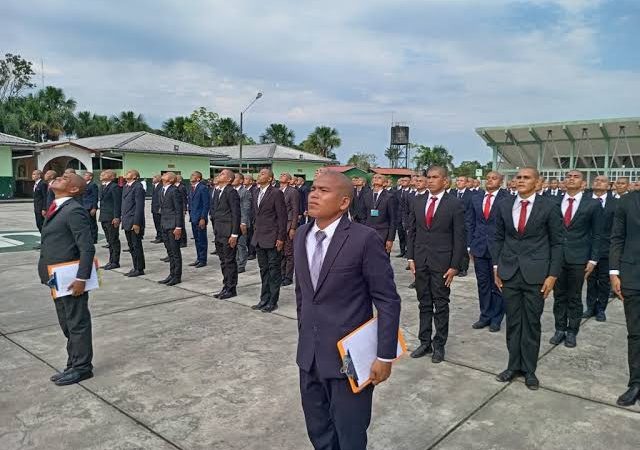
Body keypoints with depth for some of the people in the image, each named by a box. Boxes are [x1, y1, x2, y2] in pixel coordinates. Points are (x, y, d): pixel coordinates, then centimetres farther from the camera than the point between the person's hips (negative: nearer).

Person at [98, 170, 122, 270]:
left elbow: (117, 203, -15)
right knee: (109, 241, 14)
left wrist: (116, 217, -20)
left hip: (111, 218, -9)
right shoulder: (103, 187, 17)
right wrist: (101, 216, 14)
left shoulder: (115, 187, -11)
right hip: (104, 218, 9)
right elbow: (102, 201, 20)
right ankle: (111, 261, 20)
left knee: (114, 240, -2)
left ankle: (115, 262, 4)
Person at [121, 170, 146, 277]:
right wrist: (123, 218, 14)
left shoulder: (138, 187, -14)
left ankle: (139, 269, 7)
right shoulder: (126, 186, 15)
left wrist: (136, 223, -21)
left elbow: (139, 206, -18)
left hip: (134, 223, -9)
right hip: (127, 223, 9)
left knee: (137, 246, -1)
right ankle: (135, 267, 23)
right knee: (131, 246, 14)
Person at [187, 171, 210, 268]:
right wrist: (190, 214, 13)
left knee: (202, 240, -1)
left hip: (200, 219, -9)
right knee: (197, 239, 14)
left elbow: (206, 205, -16)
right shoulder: (192, 188, 14)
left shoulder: (203, 188, -13)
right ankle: (198, 259, 23)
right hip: (193, 218, 9)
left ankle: (203, 260, 7)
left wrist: (203, 218, -19)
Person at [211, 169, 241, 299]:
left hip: (228, 233, -8)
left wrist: (234, 234, -18)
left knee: (230, 261, 0)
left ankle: (231, 289, 10)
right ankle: (226, 287, 24)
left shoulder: (231, 192, -13)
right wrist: (215, 229, 12)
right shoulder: (217, 191, 13)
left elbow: (236, 214, -16)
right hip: (219, 232, 8)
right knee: (223, 261, 14)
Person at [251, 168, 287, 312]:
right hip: (259, 239, 8)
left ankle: (272, 302, 10)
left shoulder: (276, 193, -10)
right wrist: (255, 232, 14)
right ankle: (264, 300, 24)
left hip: (272, 239, -8)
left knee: (274, 271, 2)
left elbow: (282, 217, -12)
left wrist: (280, 238, -15)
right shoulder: (256, 194, 14)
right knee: (264, 270, 14)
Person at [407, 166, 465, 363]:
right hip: (420, 261, 4)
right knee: (424, 304, 12)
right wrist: (410, 257, 4)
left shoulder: (454, 204, -6)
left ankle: (439, 345, 19)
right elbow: (411, 231, 10)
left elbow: (459, 237, -6)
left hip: (441, 262, -4)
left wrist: (454, 266, -9)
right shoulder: (418, 201, 6)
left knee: (441, 305, 6)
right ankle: (425, 342, 24)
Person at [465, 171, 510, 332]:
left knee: (497, 284, 7)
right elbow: (469, 222, 11)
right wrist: (470, 244, 6)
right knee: (483, 284, 12)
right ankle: (485, 316, 24)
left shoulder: (506, 199, -7)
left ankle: (496, 318, 20)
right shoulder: (476, 199, 8)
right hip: (479, 248, 4)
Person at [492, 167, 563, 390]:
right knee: (512, 322, 10)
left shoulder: (549, 207, -5)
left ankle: (529, 369, 21)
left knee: (532, 323, 7)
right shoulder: (504, 206, 4)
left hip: (536, 273, -2)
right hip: (509, 273, 3)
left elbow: (557, 243, -2)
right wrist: (496, 267, 5)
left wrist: (553, 275, -6)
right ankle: (514, 365, 24)